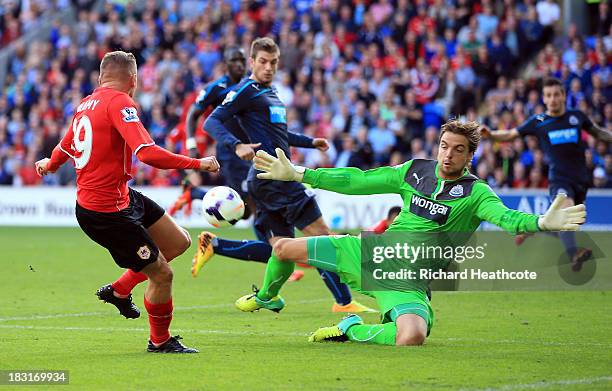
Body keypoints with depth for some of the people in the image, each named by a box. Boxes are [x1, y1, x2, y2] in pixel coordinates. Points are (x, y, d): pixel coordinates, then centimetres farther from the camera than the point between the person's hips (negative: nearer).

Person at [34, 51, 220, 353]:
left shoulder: (86, 104, 9)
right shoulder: (120, 102, -17)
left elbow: (65, 148, 28)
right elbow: (147, 153, -29)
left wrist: (49, 164, 51)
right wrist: (197, 164, -20)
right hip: (107, 212, -10)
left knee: (179, 242, 13)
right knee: (162, 274, -2)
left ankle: (119, 290, 26)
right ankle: (160, 342, 18)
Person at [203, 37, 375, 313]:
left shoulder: (269, 92, 22)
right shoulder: (246, 91, -6)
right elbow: (212, 122, -13)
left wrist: (309, 142, 31)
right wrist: (237, 145, -28)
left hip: (271, 177, 10)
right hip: (271, 175, -10)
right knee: (320, 233, -8)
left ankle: (213, 245, 7)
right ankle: (343, 302, -6)